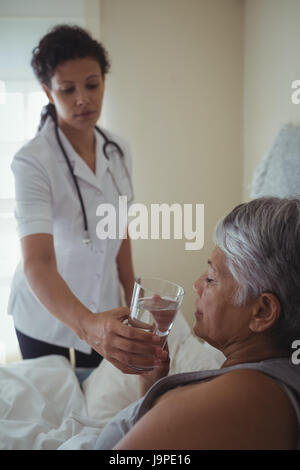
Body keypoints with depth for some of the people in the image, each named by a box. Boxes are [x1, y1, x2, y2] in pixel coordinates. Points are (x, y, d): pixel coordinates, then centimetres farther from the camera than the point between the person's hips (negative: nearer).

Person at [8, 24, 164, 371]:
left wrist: (133, 300, 8)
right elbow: (37, 264, -35)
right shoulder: (33, 161, -24)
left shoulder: (118, 151, -4)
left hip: (103, 310, 5)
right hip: (47, 314, -4)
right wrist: (87, 325, -51)